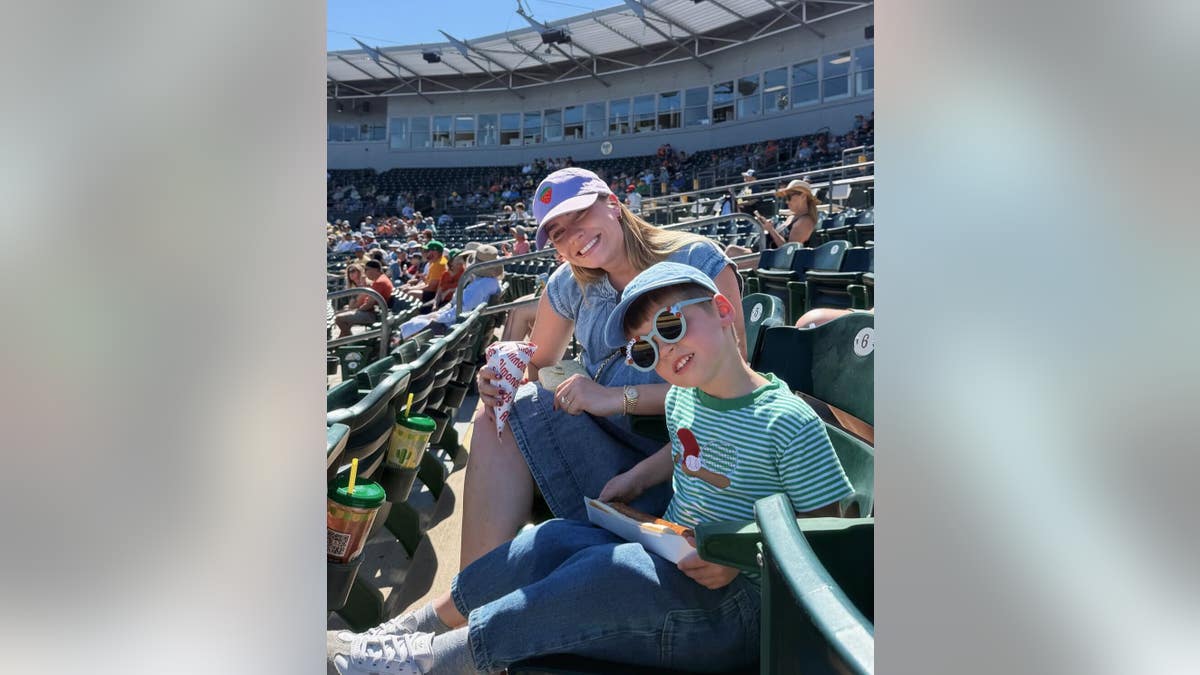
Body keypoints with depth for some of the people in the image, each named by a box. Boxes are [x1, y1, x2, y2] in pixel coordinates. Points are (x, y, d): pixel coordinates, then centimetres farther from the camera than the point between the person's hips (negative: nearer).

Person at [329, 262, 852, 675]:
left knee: (608, 569, -30)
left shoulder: (789, 422, -17)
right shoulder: (682, 397, 4)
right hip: (669, 563, 7)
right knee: (553, 540, -13)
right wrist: (638, 476, 10)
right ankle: (410, 627, 1)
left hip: (734, 603, -7)